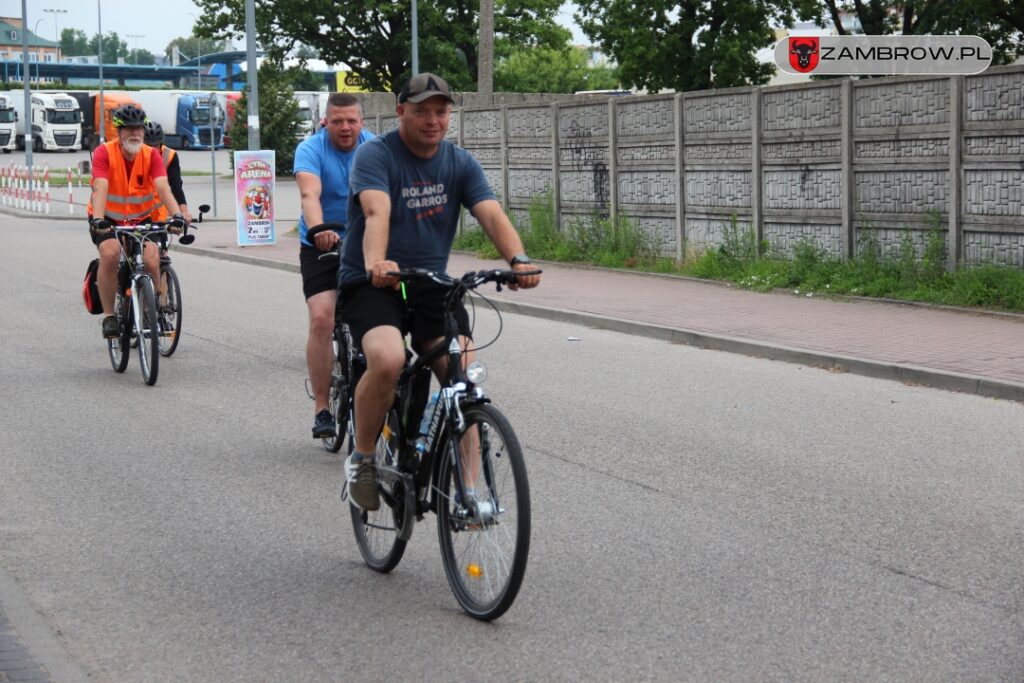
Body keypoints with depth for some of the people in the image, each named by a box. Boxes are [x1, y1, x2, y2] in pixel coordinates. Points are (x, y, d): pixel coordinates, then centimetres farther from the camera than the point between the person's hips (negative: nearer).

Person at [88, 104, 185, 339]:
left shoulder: (151, 155, -12)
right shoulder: (104, 153, -18)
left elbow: (163, 187, -25)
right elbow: (100, 188, -30)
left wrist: (176, 215, -42)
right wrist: (98, 219, -46)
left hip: (141, 218, 2)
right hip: (109, 219, -2)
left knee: (151, 261, -20)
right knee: (110, 254, -30)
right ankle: (108, 315, -17)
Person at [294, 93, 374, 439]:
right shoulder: (311, 149, -13)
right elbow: (310, 195, -31)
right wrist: (319, 230, -51)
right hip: (320, 247, -2)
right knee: (322, 320, -15)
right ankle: (322, 408, -8)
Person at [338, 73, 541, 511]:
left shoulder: (460, 163, 3)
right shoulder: (375, 155, -11)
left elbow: (492, 215, -12)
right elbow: (377, 212, -30)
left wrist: (518, 259, -33)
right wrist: (376, 263, -51)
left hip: (430, 285, 4)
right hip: (372, 285, -4)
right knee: (388, 360, -31)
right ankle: (362, 458, -7)